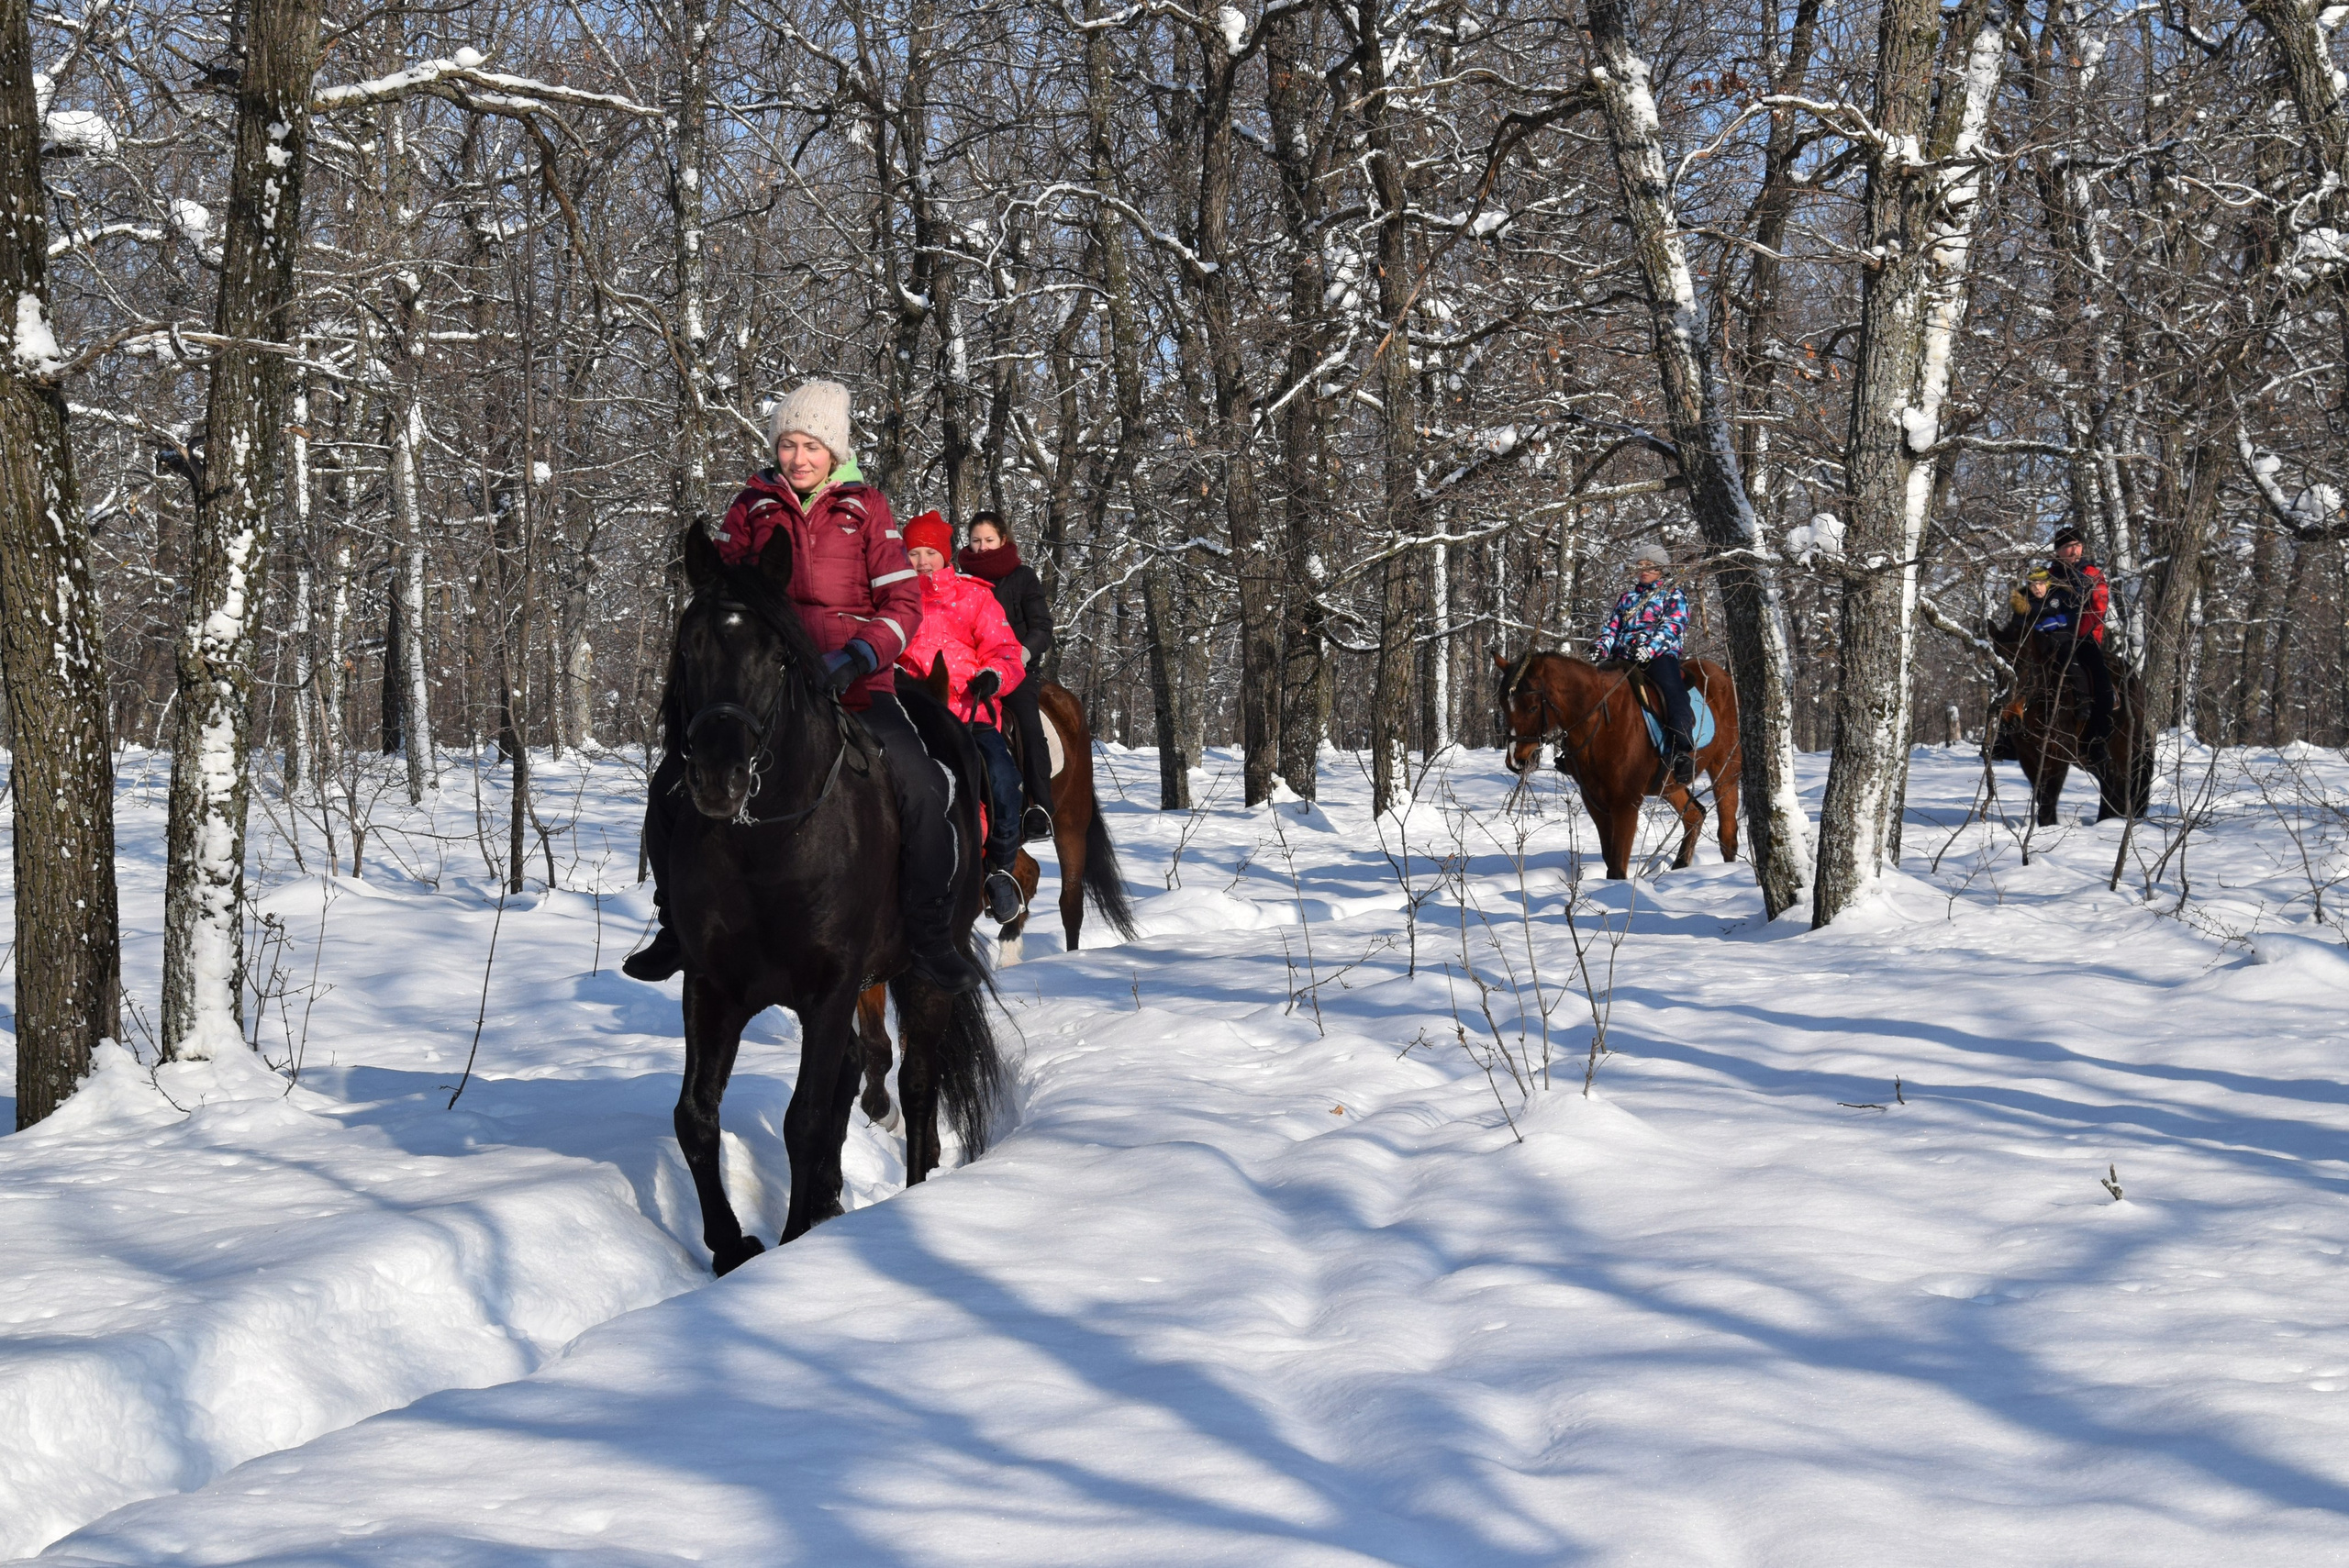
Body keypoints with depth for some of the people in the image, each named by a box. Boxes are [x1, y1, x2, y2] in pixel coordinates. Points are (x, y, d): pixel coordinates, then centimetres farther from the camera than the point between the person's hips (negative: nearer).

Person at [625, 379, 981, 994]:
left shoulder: (866, 508, 5)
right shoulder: (752, 506, 9)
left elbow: (903, 604, 0)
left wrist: (855, 657, -17)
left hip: (854, 685, -2)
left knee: (922, 788, -26)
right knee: (673, 786, -10)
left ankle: (929, 937, -11)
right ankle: (680, 926, 11)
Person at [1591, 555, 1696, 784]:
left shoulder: (1673, 596, 12)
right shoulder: (1627, 597, 27)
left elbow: (1673, 626, -4)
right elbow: (1612, 626, 23)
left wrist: (1650, 646, -23)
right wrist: (1602, 646, -1)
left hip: (1660, 655, -6)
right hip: (1624, 656, 6)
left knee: (1673, 692, -33)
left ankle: (1682, 754, -43)